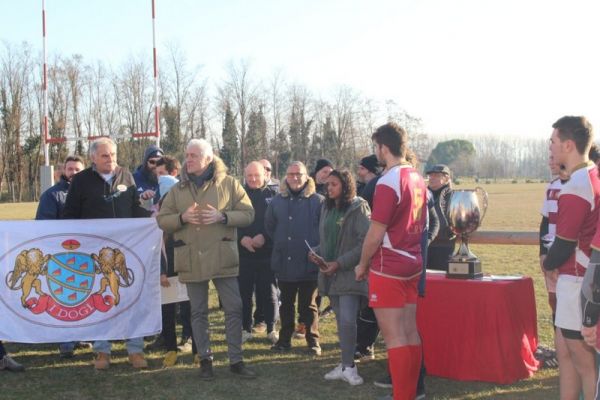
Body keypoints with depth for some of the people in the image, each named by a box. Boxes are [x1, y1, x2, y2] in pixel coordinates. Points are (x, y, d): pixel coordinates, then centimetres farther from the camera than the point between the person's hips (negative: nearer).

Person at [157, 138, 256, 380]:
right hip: (191, 259, 2)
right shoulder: (178, 189, 8)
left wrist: (222, 216, -18)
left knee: (233, 309, 1)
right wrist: (182, 218, -12)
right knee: (198, 312, 9)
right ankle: (205, 360, 21)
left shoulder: (228, 183, 1)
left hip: (222, 257, -2)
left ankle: (236, 360, 12)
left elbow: (248, 214, -1)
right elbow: (162, 220, 7)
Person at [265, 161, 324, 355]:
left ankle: (313, 340, 18)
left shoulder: (318, 201, -7)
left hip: (309, 264, -4)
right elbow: (269, 226, 19)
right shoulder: (277, 201, 5)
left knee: (308, 305, 7)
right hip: (284, 264, 4)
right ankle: (284, 339, 26)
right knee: (286, 304, 15)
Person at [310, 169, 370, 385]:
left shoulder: (358, 208, -9)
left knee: (347, 320, -12)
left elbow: (366, 243, -15)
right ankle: (346, 364, 20)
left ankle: (348, 366, 0)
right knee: (341, 321, 12)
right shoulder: (327, 208, 12)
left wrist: (340, 263, -17)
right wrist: (316, 253, 1)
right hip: (331, 274, 7)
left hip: (350, 273, -7)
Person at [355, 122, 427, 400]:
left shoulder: (388, 182, -16)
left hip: (388, 269, -8)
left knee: (394, 338, -3)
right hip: (413, 265, 8)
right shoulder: (418, 179, 8)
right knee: (410, 333, 12)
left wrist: (362, 265, -3)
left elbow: (375, 234, -16)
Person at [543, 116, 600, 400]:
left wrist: (548, 264, 3)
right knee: (568, 351, 17)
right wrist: (553, 261, 9)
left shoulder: (575, 186, -18)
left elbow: (564, 244, -17)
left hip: (577, 280, -10)